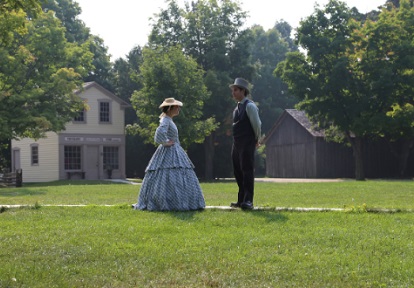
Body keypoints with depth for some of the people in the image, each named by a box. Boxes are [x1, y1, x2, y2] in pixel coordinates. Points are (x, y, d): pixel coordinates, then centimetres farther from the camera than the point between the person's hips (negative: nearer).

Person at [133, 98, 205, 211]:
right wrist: (166, 142, -18)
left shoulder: (169, 120, 18)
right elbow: (160, 133, -30)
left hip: (175, 153, 10)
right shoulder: (165, 120, -13)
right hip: (168, 153, -10)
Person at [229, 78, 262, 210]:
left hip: (247, 144, -9)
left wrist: (256, 140, 0)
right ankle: (241, 200, 17)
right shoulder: (237, 107, 16)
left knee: (247, 171, -10)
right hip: (236, 144, 9)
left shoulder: (249, 106, -11)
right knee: (238, 173, 11)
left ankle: (248, 201, -10)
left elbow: (257, 124, -13)